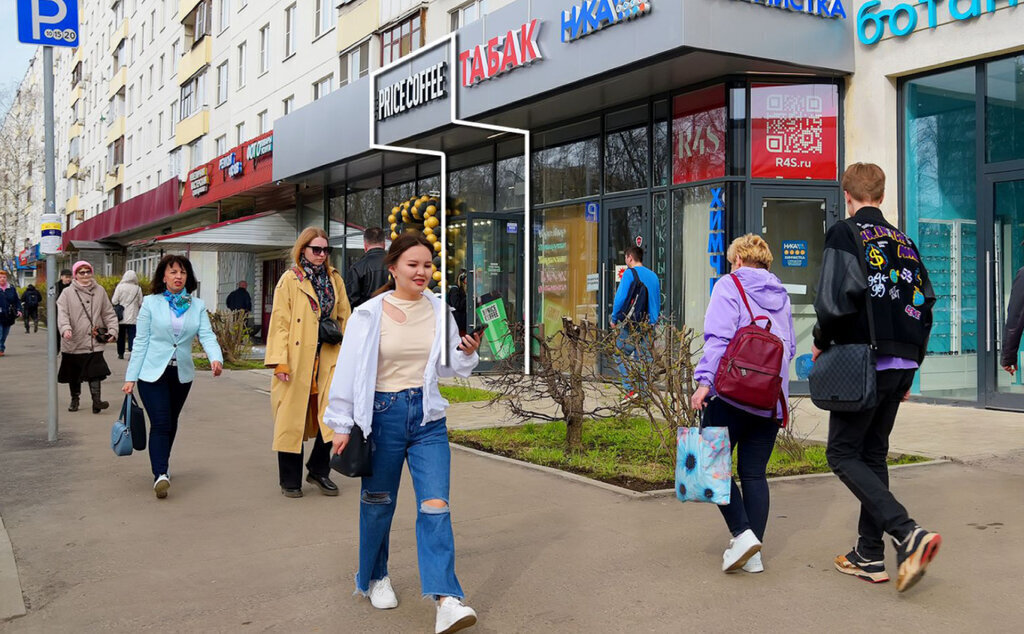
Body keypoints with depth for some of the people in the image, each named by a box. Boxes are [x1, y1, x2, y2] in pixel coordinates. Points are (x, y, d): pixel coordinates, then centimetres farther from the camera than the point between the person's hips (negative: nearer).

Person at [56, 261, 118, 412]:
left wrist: (112, 330, 0)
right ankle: (75, 399, 30)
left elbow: (108, 313, 11)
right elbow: (62, 313, -10)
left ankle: (96, 400, -12)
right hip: (73, 342, 0)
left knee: (95, 371, -11)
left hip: (94, 342, 0)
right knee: (73, 374, 14)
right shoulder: (68, 293, -1)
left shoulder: (99, 291, 7)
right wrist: (65, 328, -28)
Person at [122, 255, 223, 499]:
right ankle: (160, 474, -16)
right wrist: (131, 377, -3)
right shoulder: (151, 303, -2)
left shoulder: (197, 306, 5)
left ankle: (161, 467, 32)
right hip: (153, 373, -3)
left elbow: (207, 335, -7)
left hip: (182, 374, 3)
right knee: (160, 423, -13)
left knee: (171, 423, 15)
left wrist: (216, 358, -27)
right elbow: (141, 341, -1)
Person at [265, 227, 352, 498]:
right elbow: (279, 322, -5)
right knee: (292, 419, 4)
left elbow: (344, 318, 14)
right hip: (297, 360, -3)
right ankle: (290, 480, 17)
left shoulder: (335, 279, 12)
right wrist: (280, 362, -12)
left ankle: (319, 470, 17)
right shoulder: (289, 280, 0)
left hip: (329, 359, 3)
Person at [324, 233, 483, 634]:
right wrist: (342, 425, -3)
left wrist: (467, 354, -10)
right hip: (383, 415, -1)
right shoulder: (369, 315, -7)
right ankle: (375, 577, 38)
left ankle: (446, 599, -12)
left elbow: (448, 367, 11)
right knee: (379, 503, 14)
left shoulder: (439, 311, 2)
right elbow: (349, 370, -4)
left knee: (435, 504, -9)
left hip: (428, 417, 2)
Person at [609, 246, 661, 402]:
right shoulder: (653, 276, 14)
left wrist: (614, 318, -1)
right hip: (648, 324, 6)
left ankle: (630, 389, -9)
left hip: (631, 323, -6)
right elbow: (658, 302, 18)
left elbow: (620, 298, -12)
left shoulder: (630, 273, -6)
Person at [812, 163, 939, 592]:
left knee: (843, 453, 0)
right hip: (902, 363, 7)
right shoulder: (905, 242, 15)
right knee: (873, 454, 14)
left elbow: (838, 298, -20)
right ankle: (869, 556, 17)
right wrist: (910, 367, 19)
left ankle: (907, 533, -16)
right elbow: (925, 304, 14)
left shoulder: (845, 234, -6)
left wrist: (822, 342, -3)